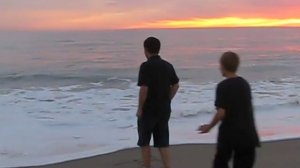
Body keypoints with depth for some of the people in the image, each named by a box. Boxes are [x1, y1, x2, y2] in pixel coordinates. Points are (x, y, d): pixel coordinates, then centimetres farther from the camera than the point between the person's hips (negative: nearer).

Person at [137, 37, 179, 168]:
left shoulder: (146, 66, -15)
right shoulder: (168, 66, 5)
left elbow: (144, 89, -20)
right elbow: (176, 85, 11)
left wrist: (140, 109, -10)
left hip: (148, 109, -5)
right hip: (164, 109, 5)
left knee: (144, 142, 11)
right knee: (163, 143, 10)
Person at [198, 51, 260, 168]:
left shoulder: (223, 86, -11)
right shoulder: (245, 84, 8)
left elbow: (221, 112, -16)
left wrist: (209, 127, -2)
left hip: (229, 133, -5)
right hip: (247, 133, 5)